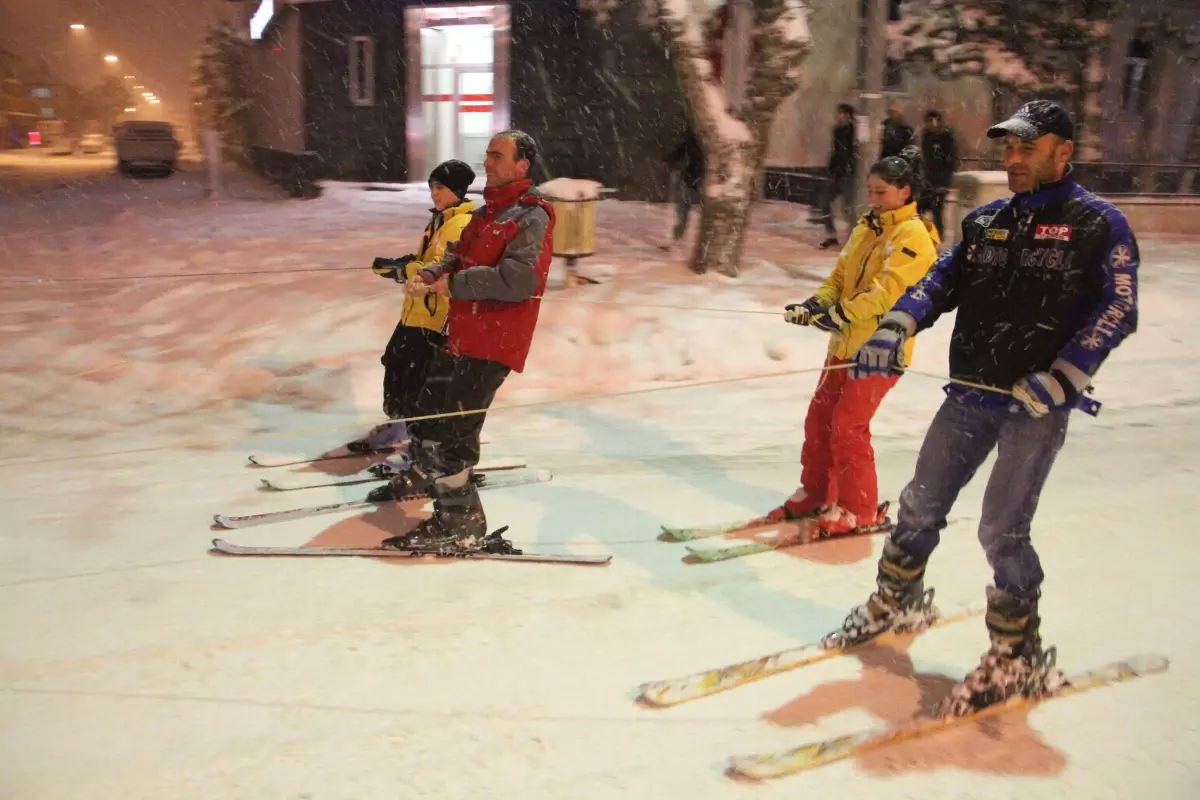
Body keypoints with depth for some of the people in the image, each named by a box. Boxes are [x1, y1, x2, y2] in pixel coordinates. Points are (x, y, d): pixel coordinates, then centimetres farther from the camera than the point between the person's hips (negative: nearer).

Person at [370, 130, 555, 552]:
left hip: (492, 342, -9)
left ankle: (461, 523, 2)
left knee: (450, 430, -10)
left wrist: (454, 284, -18)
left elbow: (518, 279, -26)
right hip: (462, 334, 9)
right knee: (428, 410, 22)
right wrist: (429, 274, -2)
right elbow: (459, 258, 21)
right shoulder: (488, 211, 17)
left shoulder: (531, 217, -13)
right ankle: (421, 475, 47)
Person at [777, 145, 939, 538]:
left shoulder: (913, 235, -11)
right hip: (846, 343, 8)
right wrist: (816, 303, -6)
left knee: (848, 426, -9)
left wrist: (840, 313, -31)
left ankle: (859, 509, 6)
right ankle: (815, 492, 26)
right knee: (819, 417, 10)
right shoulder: (865, 229, 14)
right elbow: (839, 278, 13)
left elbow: (887, 291, -24)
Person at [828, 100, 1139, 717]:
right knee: (920, 505, 11)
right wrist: (894, 329, -8)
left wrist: (1060, 378, -21)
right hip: (970, 394, 6)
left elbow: (1116, 310, -10)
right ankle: (897, 601, 35)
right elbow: (943, 280, 9)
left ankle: (1018, 659, 11)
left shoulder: (1099, 225, -4)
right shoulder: (987, 221, 13)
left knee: (1002, 529, -8)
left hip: (1037, 403, -5)